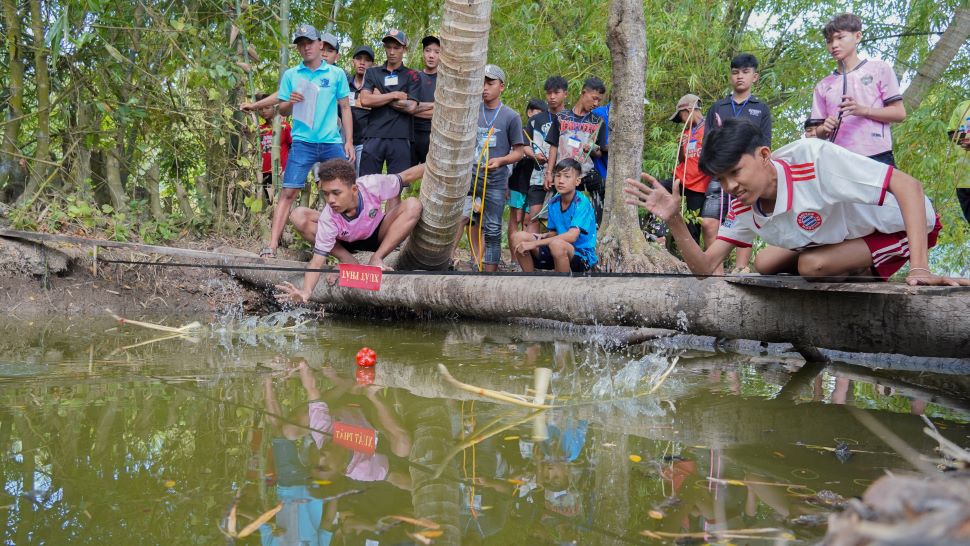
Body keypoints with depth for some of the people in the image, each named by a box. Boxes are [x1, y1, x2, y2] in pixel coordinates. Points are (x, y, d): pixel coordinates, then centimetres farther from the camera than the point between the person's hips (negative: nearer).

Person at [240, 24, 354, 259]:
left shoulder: (337, 74, 6)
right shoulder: (291, 75, 8)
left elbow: (345, 108, 7)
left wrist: (349, 141, 3)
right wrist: (289, 102, -3)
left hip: (333, 143, 1)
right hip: (303, 143, -1)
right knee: (288, 192, -6)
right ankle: (272, 244, -9)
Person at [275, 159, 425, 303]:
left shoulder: (371, 185, -36)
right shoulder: (328, 218, -35)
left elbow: (406, 176, -20)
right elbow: (317, 262, -33)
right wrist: (306, 292, -49)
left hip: (376, 236, 0)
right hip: (344, 242, 0)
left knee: (413, 206, -27)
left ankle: (376, 260, -21)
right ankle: (348, 260, -15)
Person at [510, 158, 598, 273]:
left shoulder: (582, 203, -17)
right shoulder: (553, 202, 3)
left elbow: (572, 236, -29)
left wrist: (535, 243, -29)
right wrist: (543, 236, -10)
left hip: (583, 255, -6)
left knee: (557, 244, -39)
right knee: (517, 237, -9)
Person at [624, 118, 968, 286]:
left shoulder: (813, 157, -35)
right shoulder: (745, 208, -12)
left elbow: (908, 185, -36)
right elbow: (705, 267, -12)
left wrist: (919, 268, -45)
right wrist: (674, 221, -30)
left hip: (903, 225, -8)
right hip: (847, 233, 8)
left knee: (813, 264, -27)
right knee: (765, 264, 1)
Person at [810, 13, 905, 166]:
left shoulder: (879, 69, 9)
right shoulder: (823, 86, 18)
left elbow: (900, 113, 3)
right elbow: (818, 131, 17)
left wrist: (863, 110, -11)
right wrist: (825, 129, -7)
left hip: (878, 158, -3)